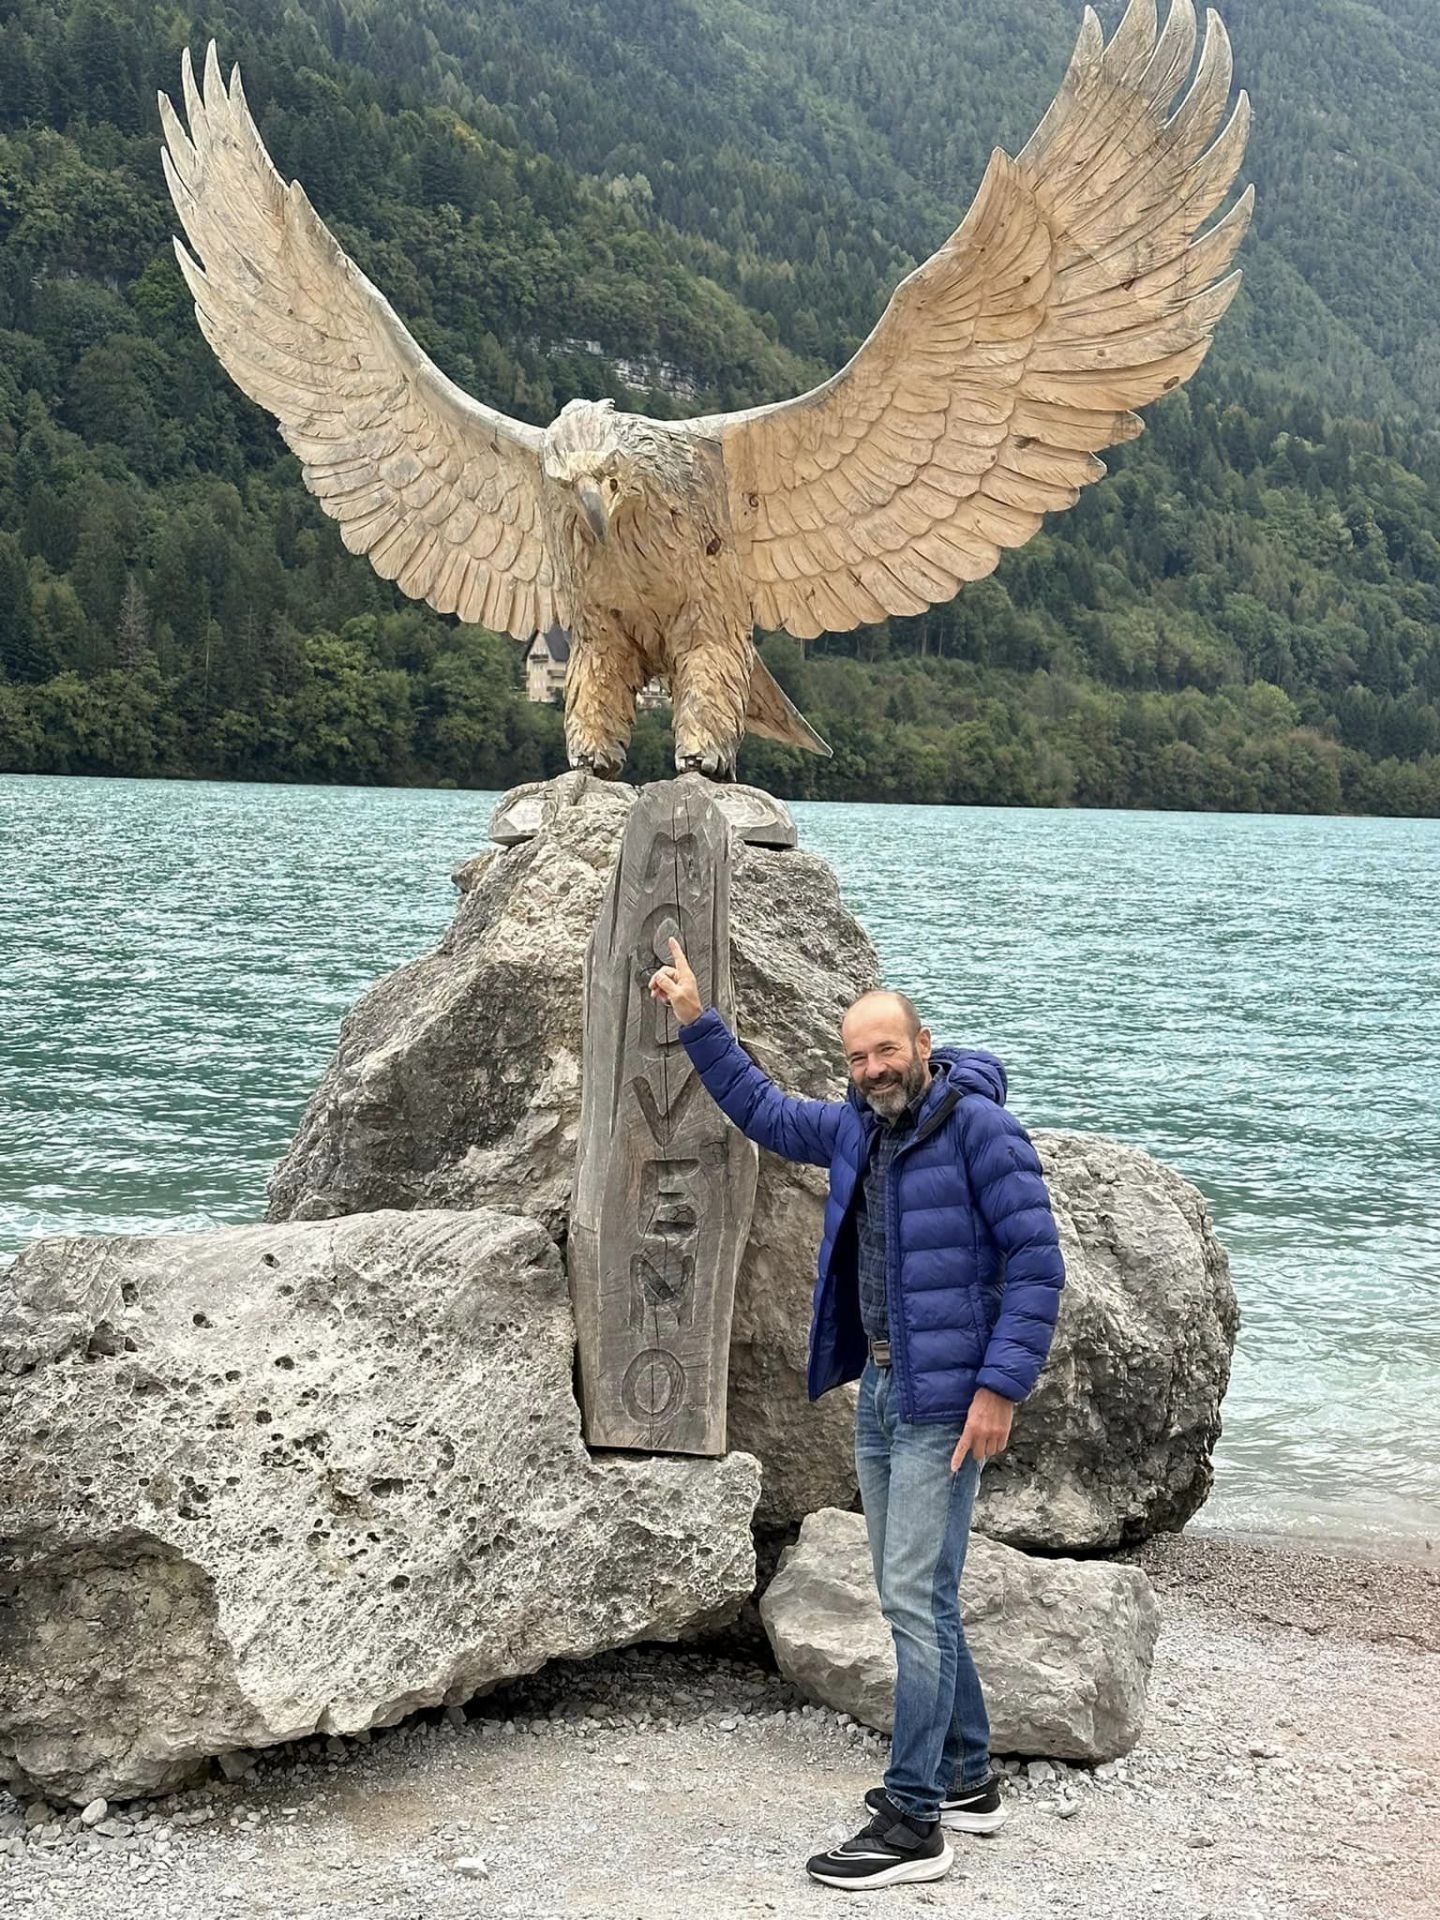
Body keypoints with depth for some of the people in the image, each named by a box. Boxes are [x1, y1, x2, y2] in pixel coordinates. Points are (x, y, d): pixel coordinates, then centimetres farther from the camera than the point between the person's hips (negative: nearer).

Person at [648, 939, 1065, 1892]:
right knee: (916, 1599, 15)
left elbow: (1037, 1261, -15)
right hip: (879, 1392, 8)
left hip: (944, 1401, -8)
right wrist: (699, 1023, 19)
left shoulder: (978, 1125, -13)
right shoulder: (857, 1127, 10)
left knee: (916, 1600, -9)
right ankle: (968, 1780, 28)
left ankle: (914, 1824, -5)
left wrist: (1001, 1385, -20)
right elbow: (764, 1110, 27)